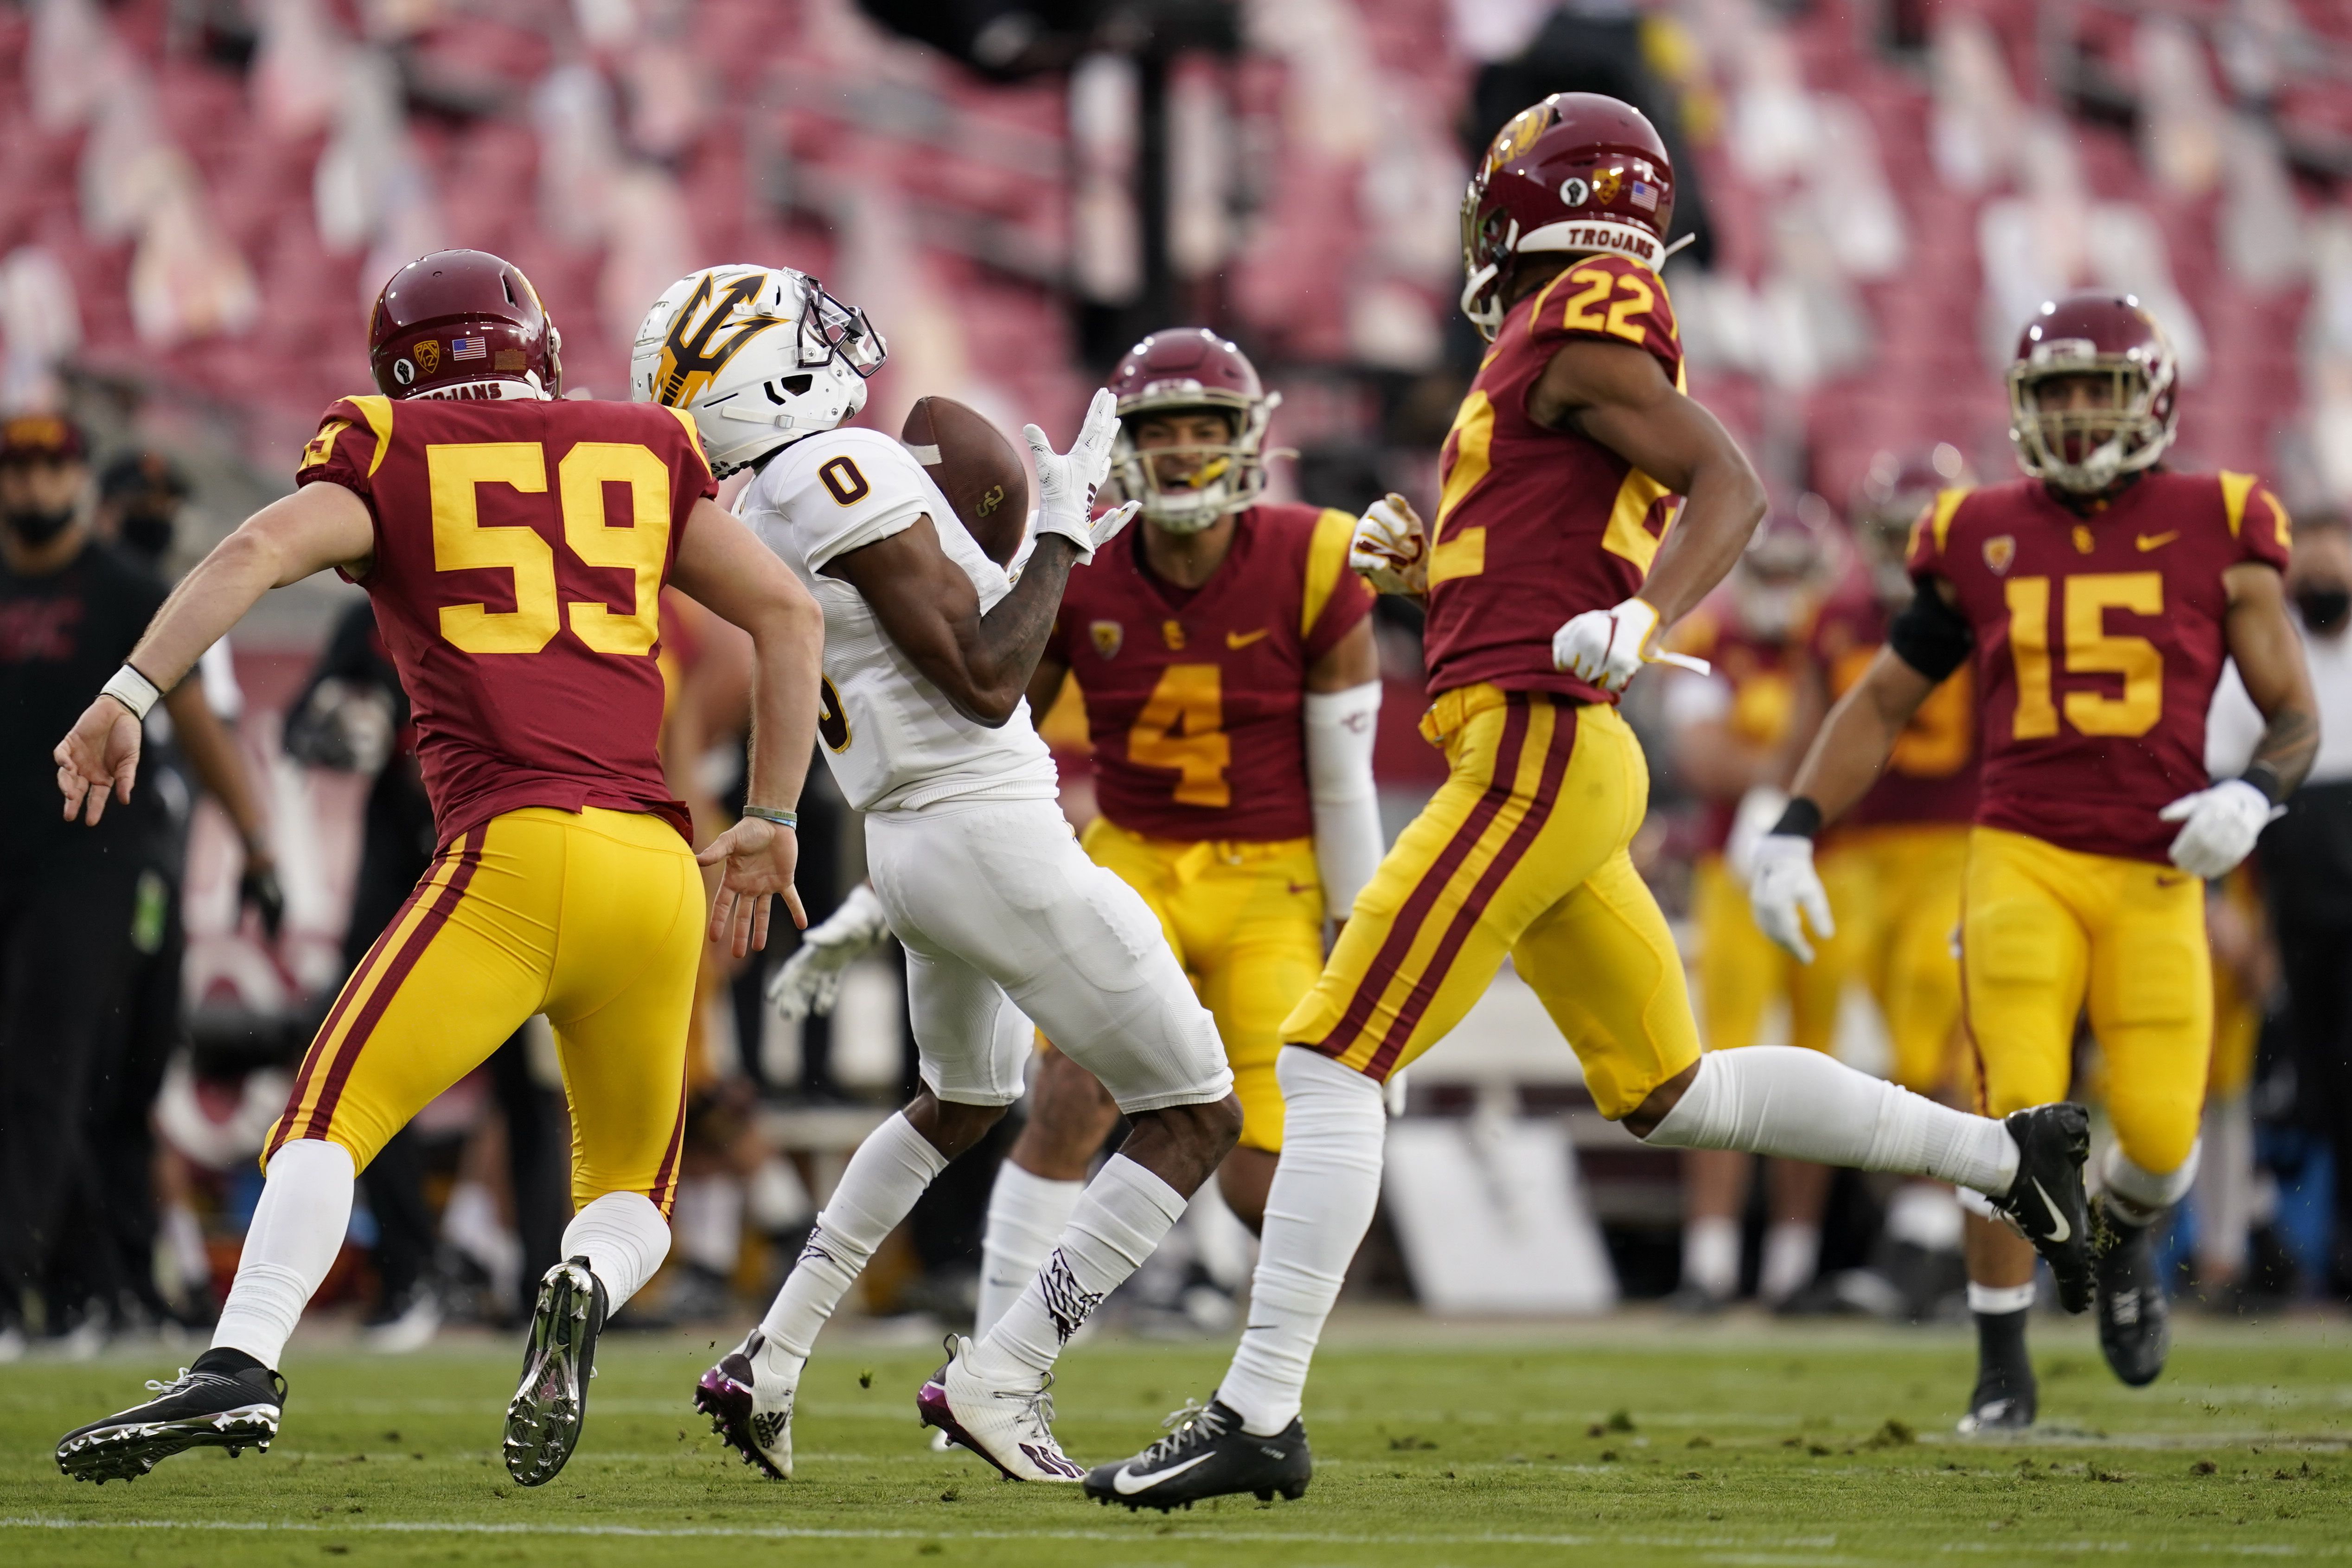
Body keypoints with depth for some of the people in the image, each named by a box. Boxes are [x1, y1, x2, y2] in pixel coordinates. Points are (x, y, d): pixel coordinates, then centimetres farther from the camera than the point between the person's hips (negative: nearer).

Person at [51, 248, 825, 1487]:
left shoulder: (389, 463, 12)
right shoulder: (642, 455, 21)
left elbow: (259, 553, -7)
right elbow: (787, 612, 16)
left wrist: (128, 697, -11)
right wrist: (770, 822, 21)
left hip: (515, 853, -4)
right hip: (661, 869, 4)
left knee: (332, 1117, -3)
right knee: (631, 1189, 18)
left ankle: (241, 1367, -27)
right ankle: (589, 1284, -16)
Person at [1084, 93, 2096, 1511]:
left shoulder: (1580, 326, -6)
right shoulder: (1554, 353, 22)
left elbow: (1731, 487, -17)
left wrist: (1640, 620, -31)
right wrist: (1431, 572, 23)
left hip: (1538, 757, -10)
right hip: (1555, 769, 10)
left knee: (1331, 1065, -11)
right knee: (1671, 1097, 18)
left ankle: (1260, 1416, -12)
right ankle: (2009, 1154, 23)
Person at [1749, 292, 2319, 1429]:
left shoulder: (2216, 533, 3)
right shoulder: (1983, 539, 7)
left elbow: (2296, 718, 7)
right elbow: (1881, 704, 16)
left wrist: (2252, 797, -15)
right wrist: (1793, 833, 5)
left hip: (2157, 875, 0)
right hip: (2024, 857, 0)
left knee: (2159, 1133, -8)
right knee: (2019, 1113, -15)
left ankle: (2124, 1232, 31)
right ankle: (2003, 1371, 3)